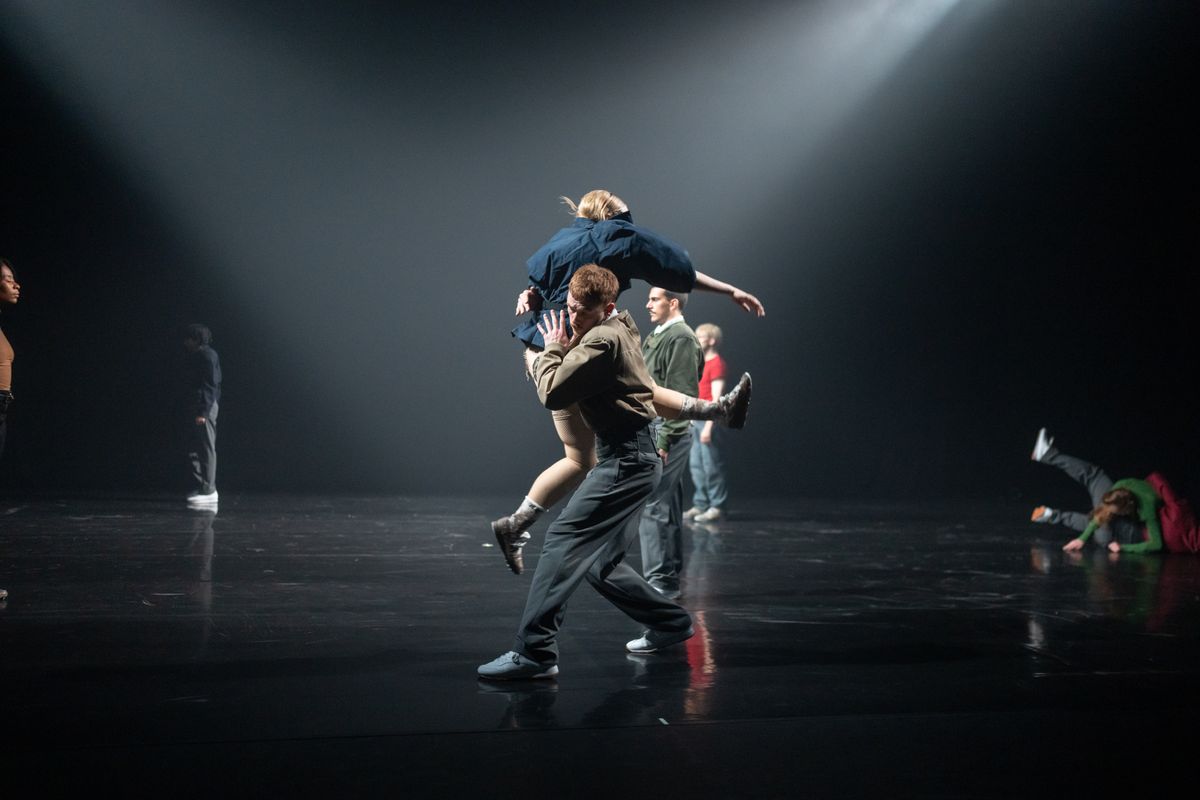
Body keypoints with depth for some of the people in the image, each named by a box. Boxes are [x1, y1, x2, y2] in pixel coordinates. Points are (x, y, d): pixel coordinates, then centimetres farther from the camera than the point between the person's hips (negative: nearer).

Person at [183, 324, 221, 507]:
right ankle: (200, 488, 16)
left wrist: (203, 412, -22)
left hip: (206, 407, -10)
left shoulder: (207, 355, -10)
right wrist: (195, 411, 15)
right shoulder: (196, 356, 18)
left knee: (207, 449, -7)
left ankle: (208, 491, -6)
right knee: (194, 449, 11)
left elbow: (211, 385, -17)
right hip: (198, 408, 10)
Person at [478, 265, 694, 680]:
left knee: (563, 542, -16)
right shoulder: (620, 327, 16)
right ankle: (669, 622, 26)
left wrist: (551, 349, -2)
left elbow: (553, 393, -16)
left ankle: (535, 652, -20)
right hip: (631, 458, 11)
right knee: (597, 561, 15)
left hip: (626, 460, -11)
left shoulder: (603, 340, -15)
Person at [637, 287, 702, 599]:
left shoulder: (681, 338, -12)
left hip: (668, 432, -10)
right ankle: (670, 579, 18)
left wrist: (664, 440, -21)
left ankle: (658, 580, -10)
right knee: (667, 508, 12)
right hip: (651, 430, 10)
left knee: (651, 506, -12)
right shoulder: (654, 337, 18)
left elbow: (681, 395, -18)